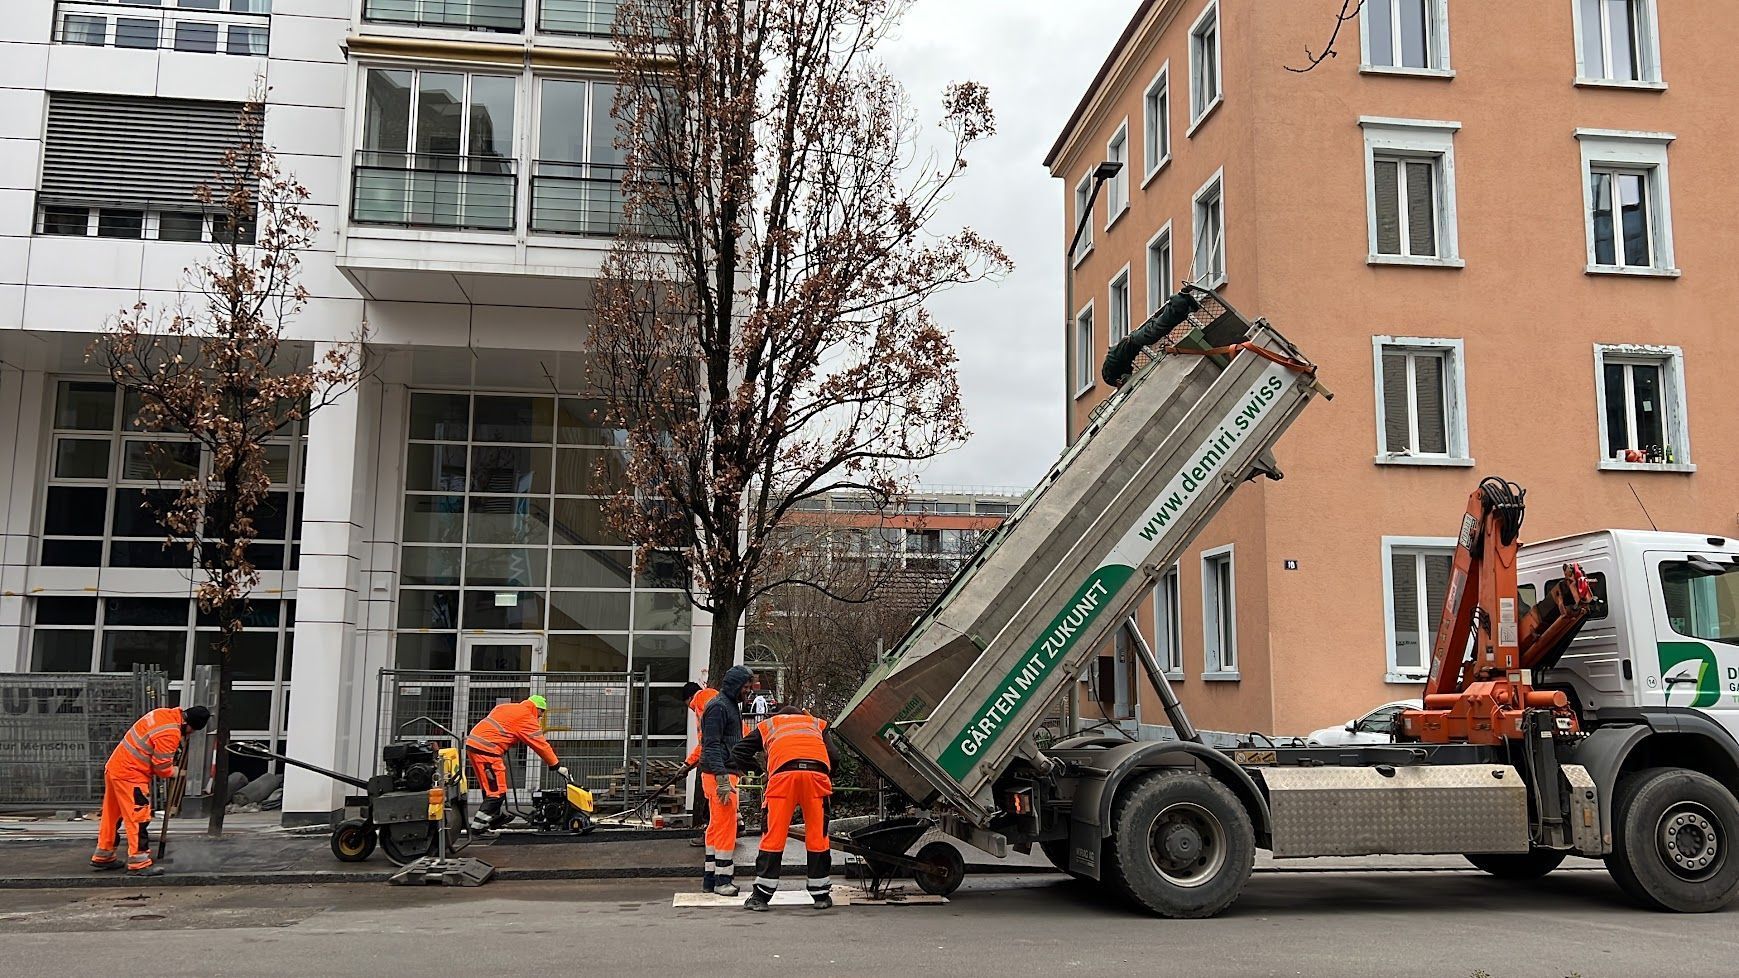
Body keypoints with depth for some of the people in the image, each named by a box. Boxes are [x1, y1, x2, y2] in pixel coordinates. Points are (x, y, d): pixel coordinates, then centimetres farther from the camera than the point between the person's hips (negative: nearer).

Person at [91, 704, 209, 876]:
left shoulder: (164, 713, 2)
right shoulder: (169, 734, -25)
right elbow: (163, 768, -17)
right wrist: (175, 772, 3)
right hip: (130, 776, -10)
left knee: (112, 815, 19)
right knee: (138, 818, -6)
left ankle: (103, 856, 30)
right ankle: (139, 864, -5)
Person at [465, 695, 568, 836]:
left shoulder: (506, 707, 22)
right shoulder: (527, 718, -4)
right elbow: (541, 745, -3)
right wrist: (557, 766, 2)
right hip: (487, 750, -10)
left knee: (490, 787, 20)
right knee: (497, 791, -6)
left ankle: (494, 819, 29)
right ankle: (478, 826, -8)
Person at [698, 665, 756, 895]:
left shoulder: (731, 705, 20)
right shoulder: (718, 707, -12)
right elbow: (712, 745, -19)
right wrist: (722, 778, -24)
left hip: (727, 773, 10)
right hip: (718, 774, -10)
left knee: (716, 826, 13)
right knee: (725, 826, -8)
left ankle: (711, 878, 18)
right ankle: (722, 880, -4)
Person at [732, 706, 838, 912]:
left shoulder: (767, 725, 35)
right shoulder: (817, 724, 36)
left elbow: (740, 753, 26)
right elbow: (833, 759, 21)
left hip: (783, 773, -1)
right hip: (817, 773, 1)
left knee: (774, 835, 3)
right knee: (817, 835, 9)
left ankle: (761, 896, 6)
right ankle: (821, 895, 16)